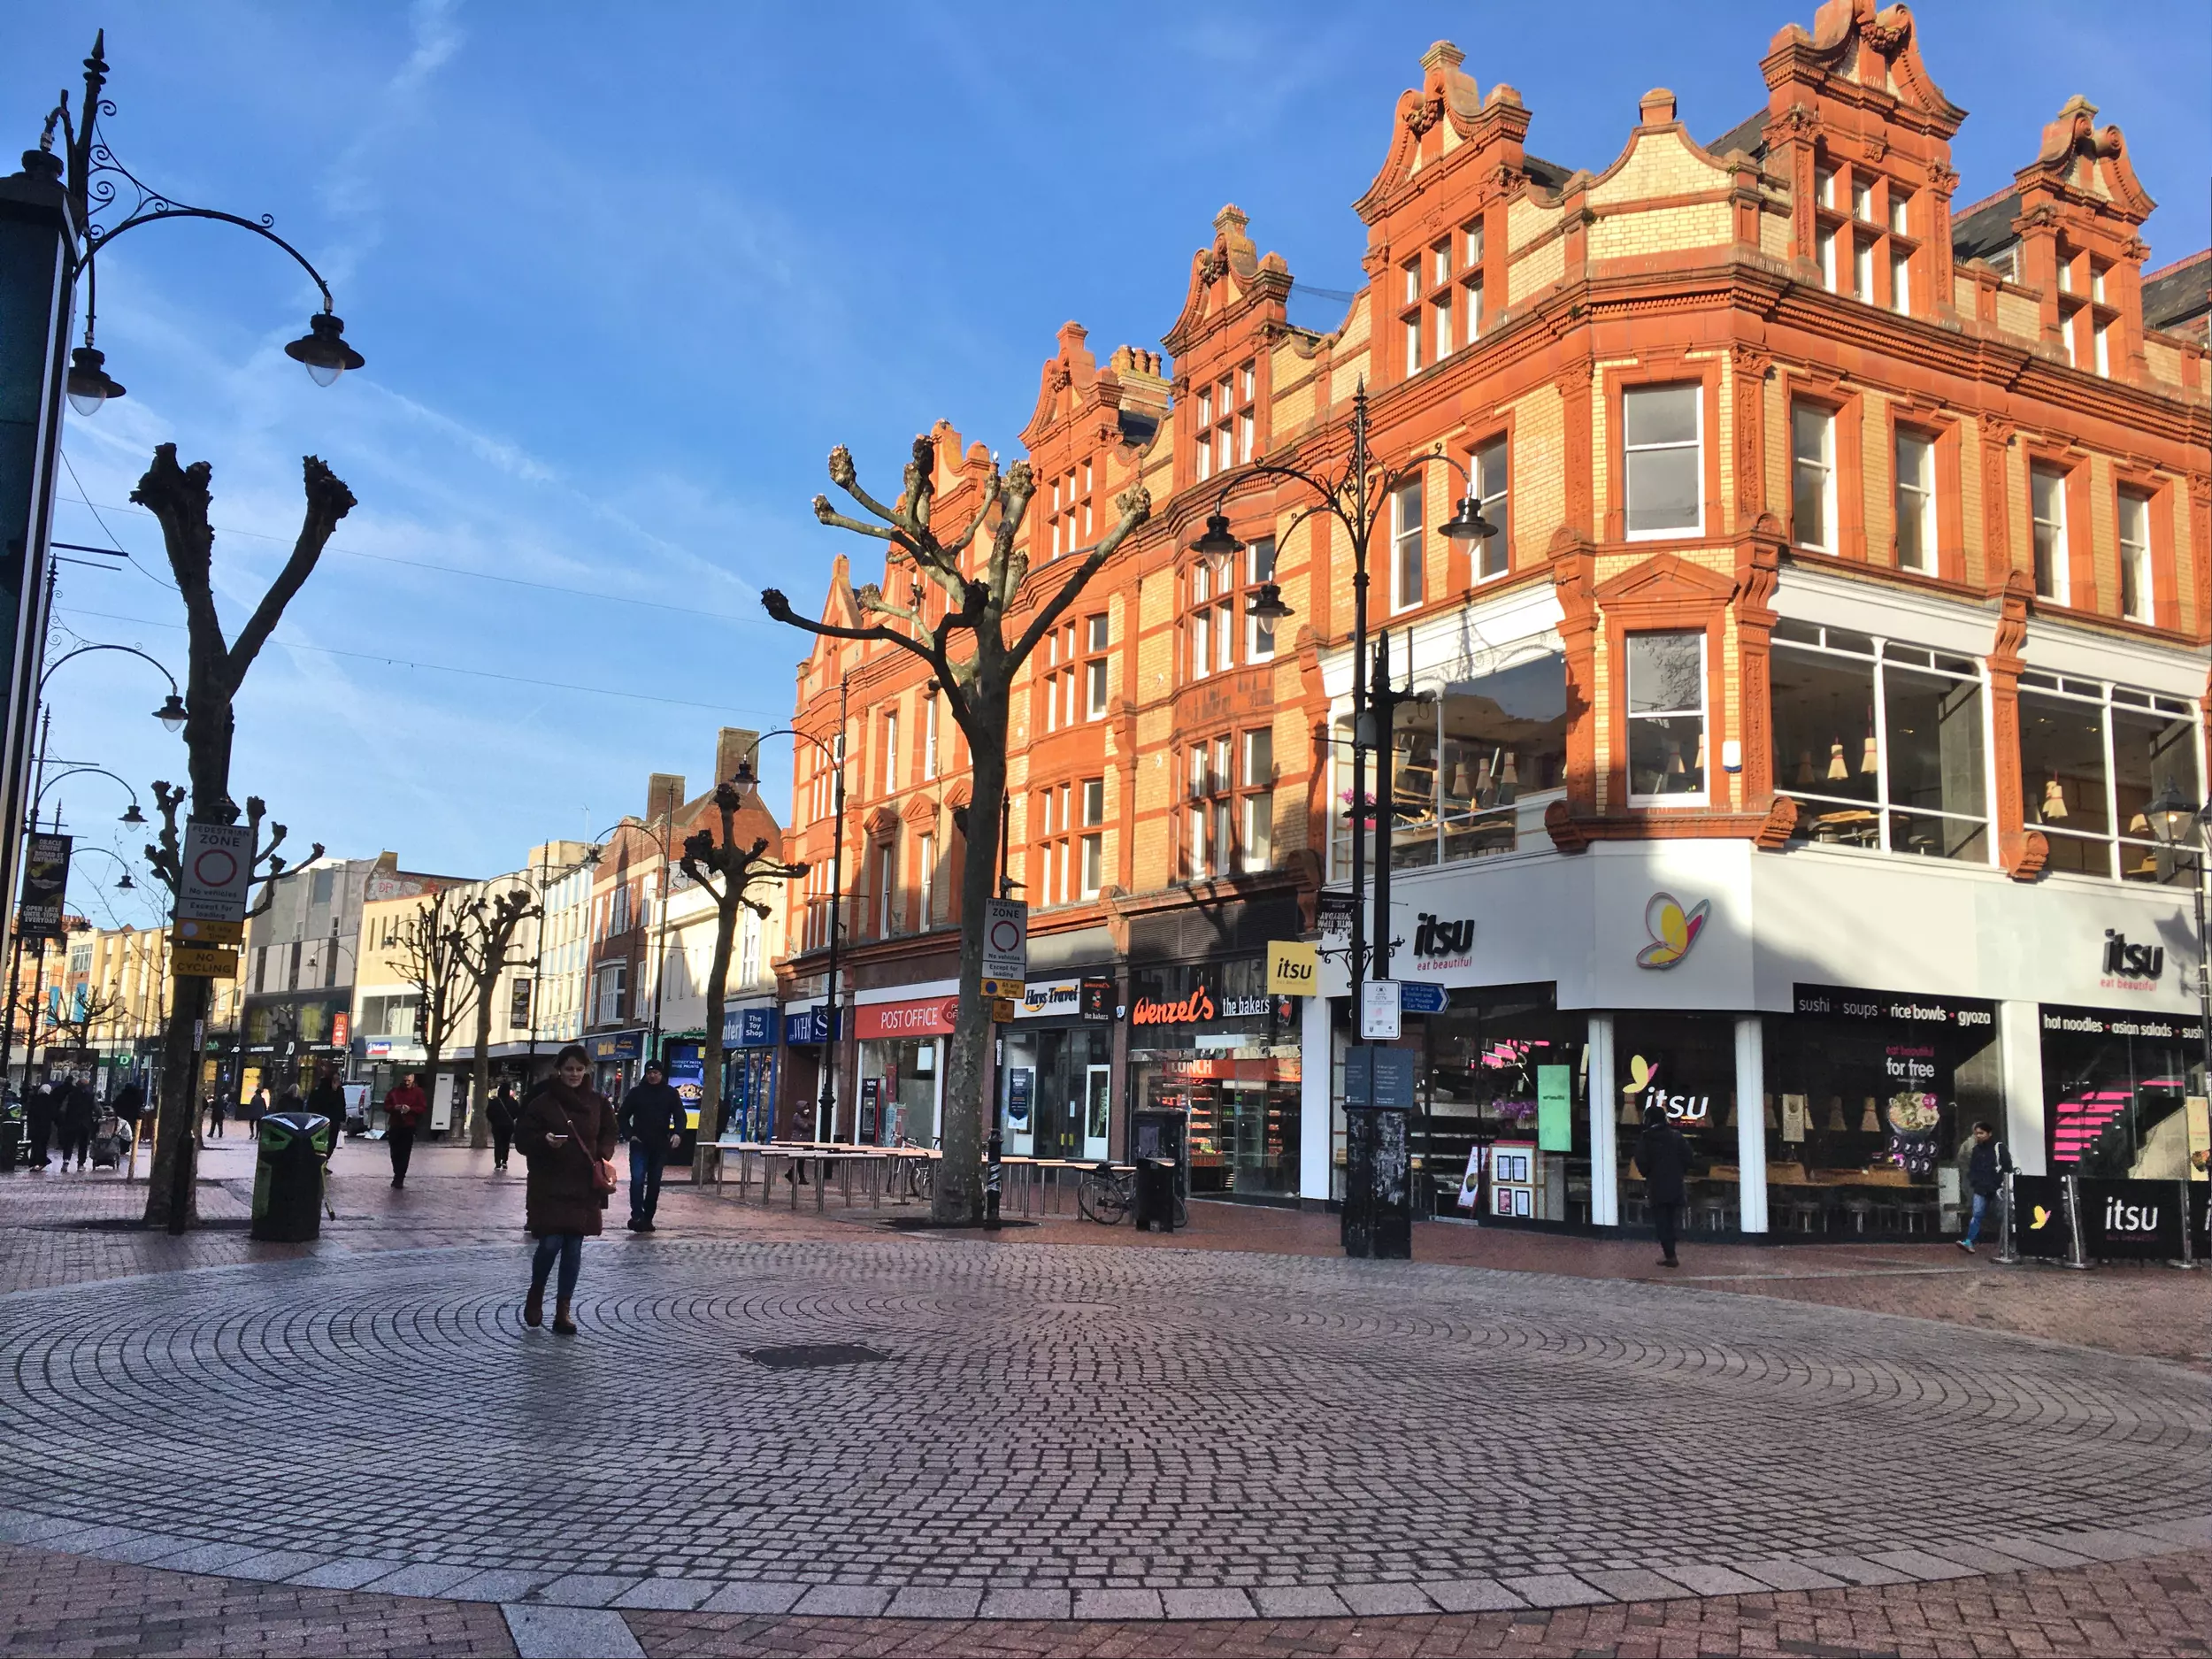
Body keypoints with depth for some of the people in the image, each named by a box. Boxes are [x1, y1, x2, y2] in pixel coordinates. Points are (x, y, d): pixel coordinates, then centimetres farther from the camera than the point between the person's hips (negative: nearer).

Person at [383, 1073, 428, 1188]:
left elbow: (424, 1108, 0)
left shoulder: (418, 1093, 4)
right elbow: (386, 1106, 11)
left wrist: (410, 1109, -16)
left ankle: (399, 1179, -6)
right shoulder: (394, 1092, 11)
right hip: (394, 1127, 3)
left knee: (405, 1154, -7)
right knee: (395, 1153, 7)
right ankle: (398, 1176, 22)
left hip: (409, 1128, -3)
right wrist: (394, 1108, -10)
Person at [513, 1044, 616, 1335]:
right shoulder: (542, 1102, -5)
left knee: (574, 1248, 4)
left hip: (584, 1186, 3)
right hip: (549, 1185, -3)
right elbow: (523, 1138, -4)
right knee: (551, 1244, -8)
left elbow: (608, 1134, 15)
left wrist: (602, 1158, -3)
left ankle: (563, 1311, 12)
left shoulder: (596, 1102, 5)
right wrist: (545, 1141, -23)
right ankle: (535, 1296, 21)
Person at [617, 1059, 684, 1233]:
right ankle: (637, 1216, -18)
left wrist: (677, 1133, -16)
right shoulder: (636, 1092, 1)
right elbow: (623, 1116, 6)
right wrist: (629, 1135, -8)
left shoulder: (671, 1093, 3)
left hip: (660, 1146, 2)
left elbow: (680, 1116, 2)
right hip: (639, 1144, -2)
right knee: (637, 1179, -16)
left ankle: (647, 1218, 17)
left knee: (654, 1183, 7)